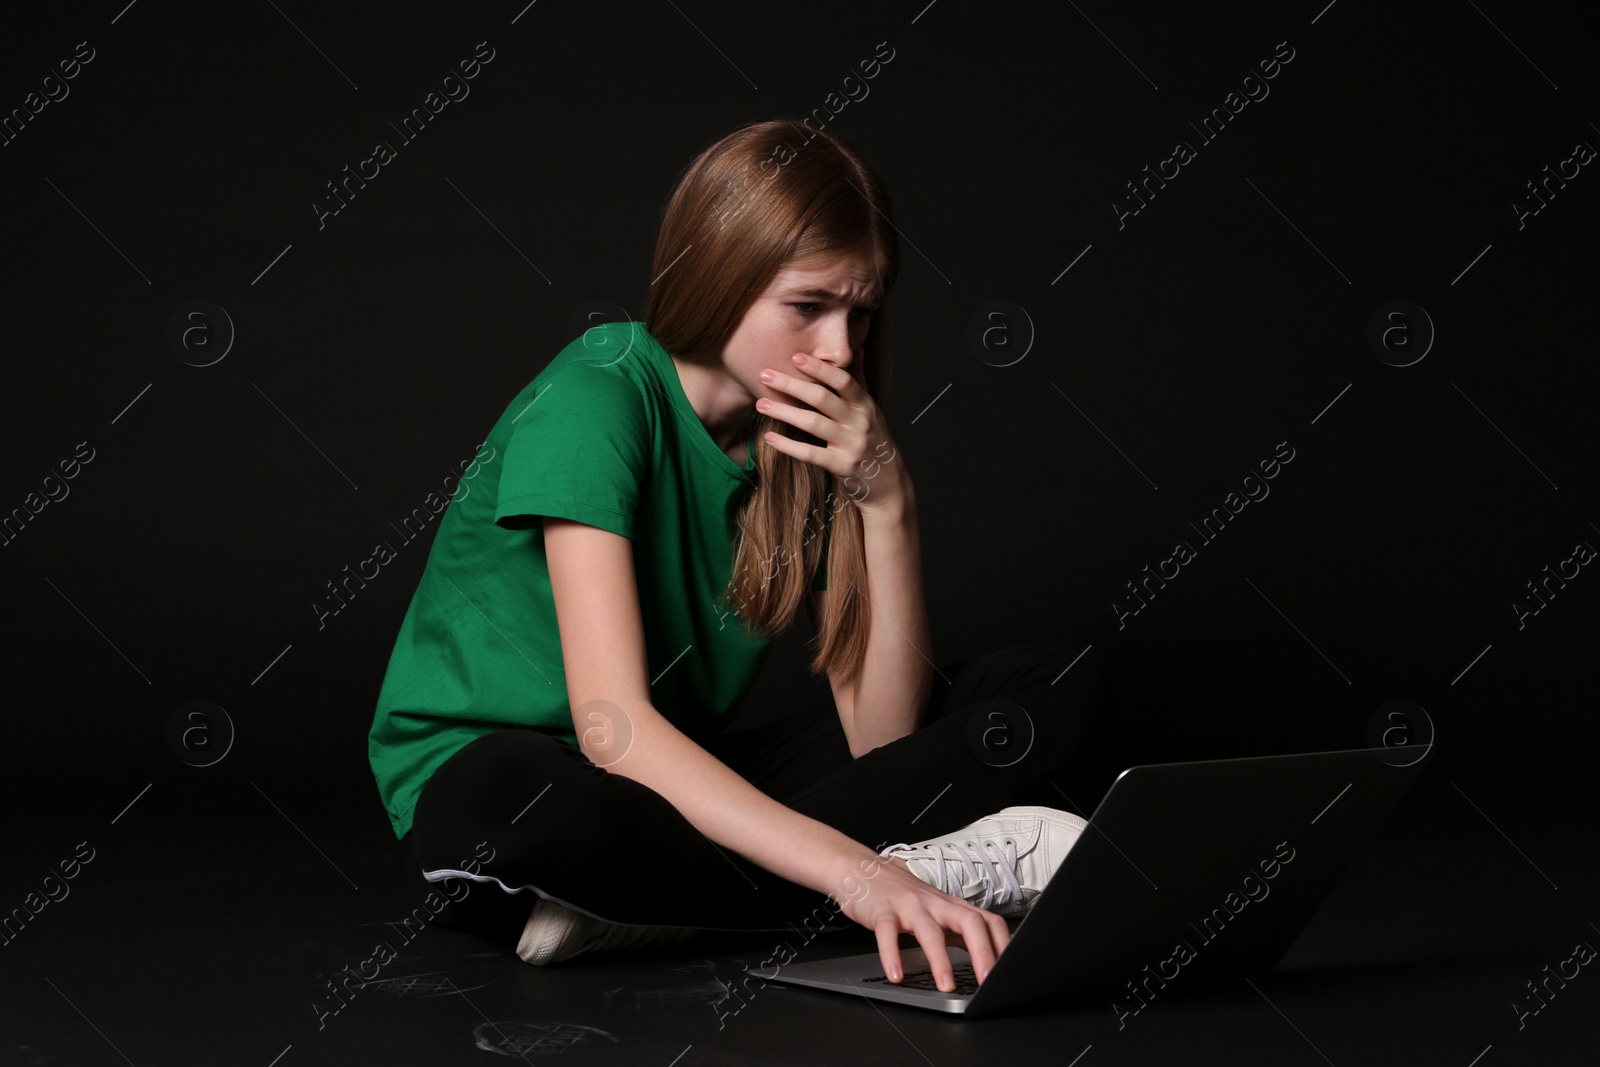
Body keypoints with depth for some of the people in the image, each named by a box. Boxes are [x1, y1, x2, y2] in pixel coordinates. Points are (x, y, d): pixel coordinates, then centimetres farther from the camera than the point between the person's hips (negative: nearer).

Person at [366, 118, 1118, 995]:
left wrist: (887, 503, -20)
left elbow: (880, 735, -8)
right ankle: (957, 866, -27)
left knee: (1060, 687, -5)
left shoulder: (814, 439, -1)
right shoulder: (598, 397, -20)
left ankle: (649, 901, -21)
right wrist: (854, 873, -42)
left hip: (686, 783, 7)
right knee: (511, 811, -45)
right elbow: (612, 724, -32)